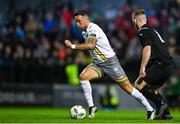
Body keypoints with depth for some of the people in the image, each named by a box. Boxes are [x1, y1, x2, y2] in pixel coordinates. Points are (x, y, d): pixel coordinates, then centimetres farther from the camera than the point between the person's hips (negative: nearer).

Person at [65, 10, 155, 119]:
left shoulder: (93, 29, -21)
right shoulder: (85, 31, 8)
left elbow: (90, 45, -37)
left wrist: (73, 46, -31)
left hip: (110, 62, -8)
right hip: (97, 63, 8)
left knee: (127, 87, -4)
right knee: (83, 76, -17)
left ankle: (150, 110, 6)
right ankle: (91, 107, -10)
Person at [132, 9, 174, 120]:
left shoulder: (143, 31, -4)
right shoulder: (152, 30, 24)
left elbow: (147, 49, -19)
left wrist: (143, 67, -22)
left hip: (161, 64, -9)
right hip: (169, 65, 9)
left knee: (139, 84, -6)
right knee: (153, 90, 19)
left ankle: (161, 103, -12)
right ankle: (166, 114, 10)